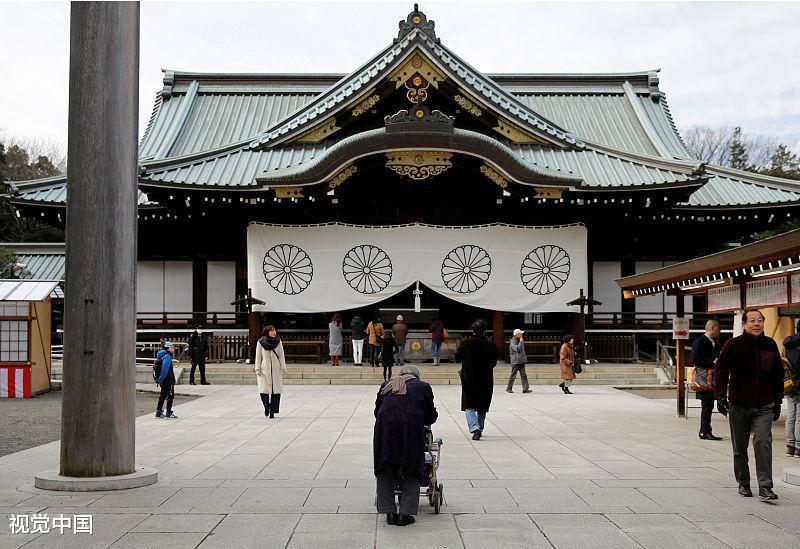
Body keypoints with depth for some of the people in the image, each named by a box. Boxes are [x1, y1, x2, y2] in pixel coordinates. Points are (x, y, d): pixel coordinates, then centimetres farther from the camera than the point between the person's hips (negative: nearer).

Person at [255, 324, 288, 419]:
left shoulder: (278, 342, 4)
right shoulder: (260, 342, 0)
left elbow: (281, 356, 5)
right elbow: (258, 356, 2)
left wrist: (283, 368, 1)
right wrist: (257, 369, -3)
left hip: (276, 370, 1)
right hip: (264, 370, -1)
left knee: (276, 391, -3)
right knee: (263, 390, -6)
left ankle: (272, 411, 5)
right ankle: (267, 406, 19)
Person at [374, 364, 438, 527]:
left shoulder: (387, 385, 22)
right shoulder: (423, 387, 15)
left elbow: (377, 411, 22)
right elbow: (430, 417, 15)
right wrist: (434, 416, 36)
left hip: (385, 430, 2)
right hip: (411, 430, -2)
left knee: (385, 472, 14)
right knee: (411, 471, 9)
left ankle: (389, 512, 12)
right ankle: (406, 513, 3)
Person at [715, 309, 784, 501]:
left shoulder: (770, 345, 4)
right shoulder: (733, 345, -5)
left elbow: (778, 374, 13)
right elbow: (721, 371, -5)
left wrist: (777, 400, 13)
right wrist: (720, 396, -15)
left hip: (764, 406, 1)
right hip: (738, 405, -1)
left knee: (763, 442, -13)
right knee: (740, 447, 10)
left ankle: (765, 487, -11)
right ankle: (743, 483, 25)